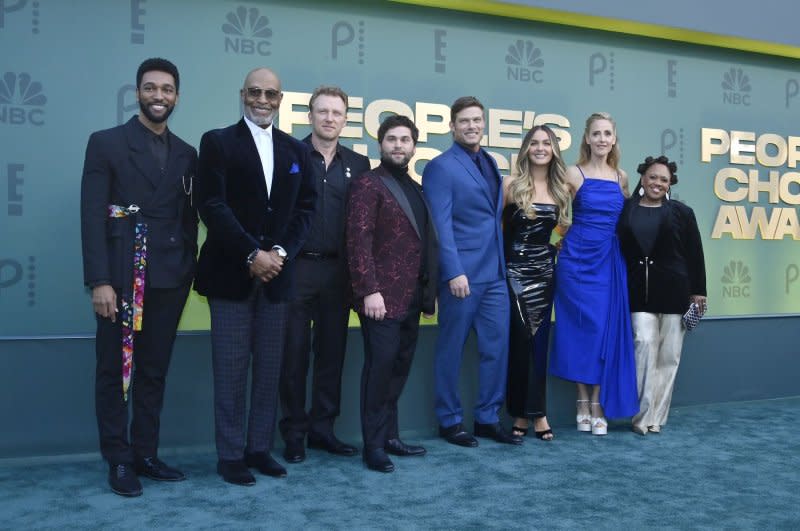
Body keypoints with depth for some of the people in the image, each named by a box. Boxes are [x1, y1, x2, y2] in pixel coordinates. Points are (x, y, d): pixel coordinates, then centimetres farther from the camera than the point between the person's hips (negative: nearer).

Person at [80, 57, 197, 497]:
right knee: (114, 373, 5)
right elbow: (92, 216, -7)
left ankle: (145, 454, 21)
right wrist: (99, 280, -15)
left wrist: (188, 273, 6)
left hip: (169, 280, 4)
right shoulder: (106, 143, -1)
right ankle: (118, 460, 16)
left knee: (154, 372, 10)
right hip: (121, 277, -4)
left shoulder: (186, 154, 12)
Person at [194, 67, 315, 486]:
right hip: (231, 273, -4)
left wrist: (280, 252, -7)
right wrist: (252, 254, -15)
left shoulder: (296, 150, 14)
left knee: (270, 369, 7)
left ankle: (259, 448, 18)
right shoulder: (218, 142, 1)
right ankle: (230, 454, 10)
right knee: (231, 369, 0)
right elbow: (212, 206, -9)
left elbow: (305, 208, 8)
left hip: (276, 272, 4)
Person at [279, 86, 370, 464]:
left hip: (338, 270, 3)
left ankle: (322, 429, 22)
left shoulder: (358, 163, 10)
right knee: (294, 353, 4)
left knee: (332, 352, 9)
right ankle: (294, 433, 16)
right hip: (296, 267, -3)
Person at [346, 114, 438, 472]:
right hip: (382, 298, -7)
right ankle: (374, 445, 7)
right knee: (380, 368, -3)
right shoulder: (367, 185, -4)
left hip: (411, 298, 7)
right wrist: (369, 290, -20)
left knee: (399, 369, 12)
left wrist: (429, 291, 15)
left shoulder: (415, 188, 18)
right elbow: (359, 242, -13)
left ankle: (390, 436, 23)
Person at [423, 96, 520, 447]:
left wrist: (501, 264, 13)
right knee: (451, 350, 5)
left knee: (497, 348, 9)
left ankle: (487, 418, 22)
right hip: (462, 274, -7)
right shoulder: (441, 167, -7)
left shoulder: (490, 163, 15)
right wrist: (454, 271, -21)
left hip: (495, 274, 7)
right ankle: (449, 421, 17)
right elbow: (441, 225, -14)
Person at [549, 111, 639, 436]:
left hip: (609, 261, 3)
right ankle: (583, 402, 11)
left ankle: (598, 404, 8)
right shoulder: (574, 174, -2)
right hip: (577, 259, -3)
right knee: (581, 329, 0)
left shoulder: (621, 178, 10)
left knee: (606, 330, 0)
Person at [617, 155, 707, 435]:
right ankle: (643, 414, -1)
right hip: (640, 292, 0)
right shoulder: (625, 210, 5)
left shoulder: (681, 212, 5)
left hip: (674, 291, 1)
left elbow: (695, 254, 4)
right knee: (645, 343, -12)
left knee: (669, 354, 3)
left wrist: (698, 291, 0)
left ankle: (656, 416, 13)